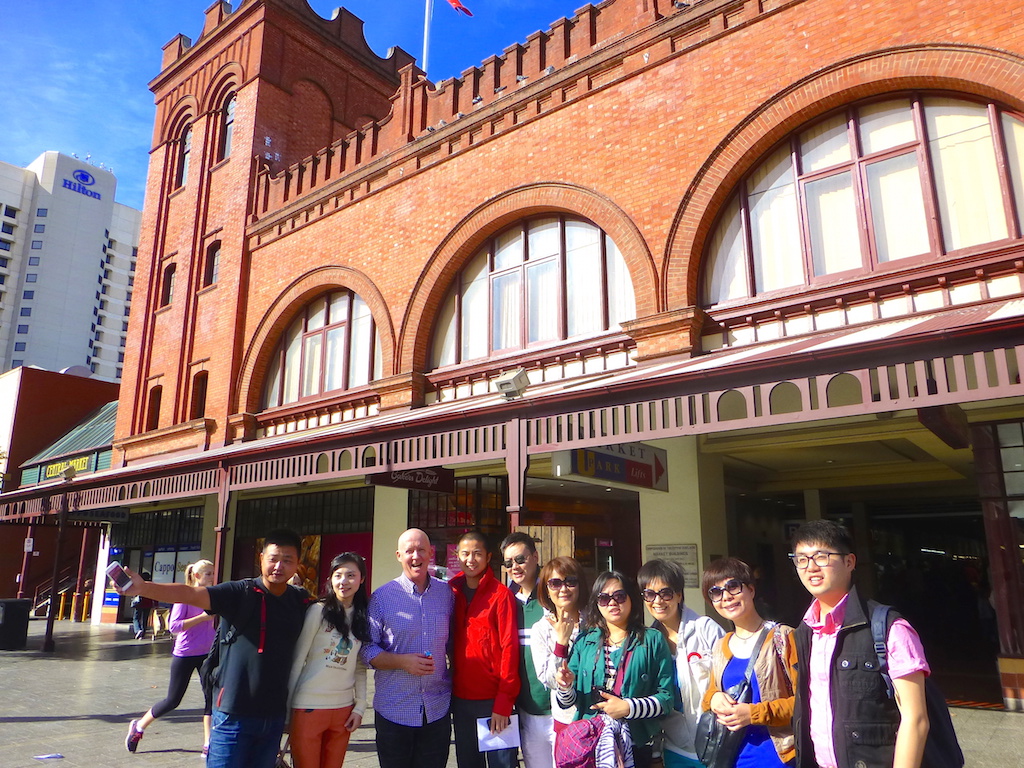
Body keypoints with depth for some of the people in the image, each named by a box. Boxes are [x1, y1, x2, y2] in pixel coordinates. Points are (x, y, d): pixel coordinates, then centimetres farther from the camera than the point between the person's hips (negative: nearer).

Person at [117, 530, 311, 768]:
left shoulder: (300, 602, 1)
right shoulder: (240, 593, -11)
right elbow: (191, 594, -24)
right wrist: (143, 587, -38)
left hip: (274, 716, 4)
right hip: (234, 714, -3)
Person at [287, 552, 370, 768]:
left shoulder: (364, 619, 6)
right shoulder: (318, 611, -8)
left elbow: (360, 669, 10)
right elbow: (297, 659, -6)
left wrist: (360, 707, 4)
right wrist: (286, 705, -4)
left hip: (343, 710, 4)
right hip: (309, 707, -4)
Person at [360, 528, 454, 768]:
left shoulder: (446, 593, 2)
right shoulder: (382, 596, -5)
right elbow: (367, 650, -5)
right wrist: (403, 661, -19)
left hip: (437, 710, 2)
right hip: (393, 710, -2)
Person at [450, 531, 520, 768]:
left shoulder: (501, 594, -9)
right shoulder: (452, 592, 5)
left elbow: (509, 647, -11)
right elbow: (450, 644, 11)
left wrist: (504, 702, -14)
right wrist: (450, 692, 5)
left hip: (493, 700, -4)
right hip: (460, 698, 5)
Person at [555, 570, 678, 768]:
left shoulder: (652, 640, -3)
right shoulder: (584, 642, 4)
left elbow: (667, 698, -8)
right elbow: (569, 701, 5)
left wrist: (628, 708, -19)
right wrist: (565, 687, -16)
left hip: (637, 745, -2)